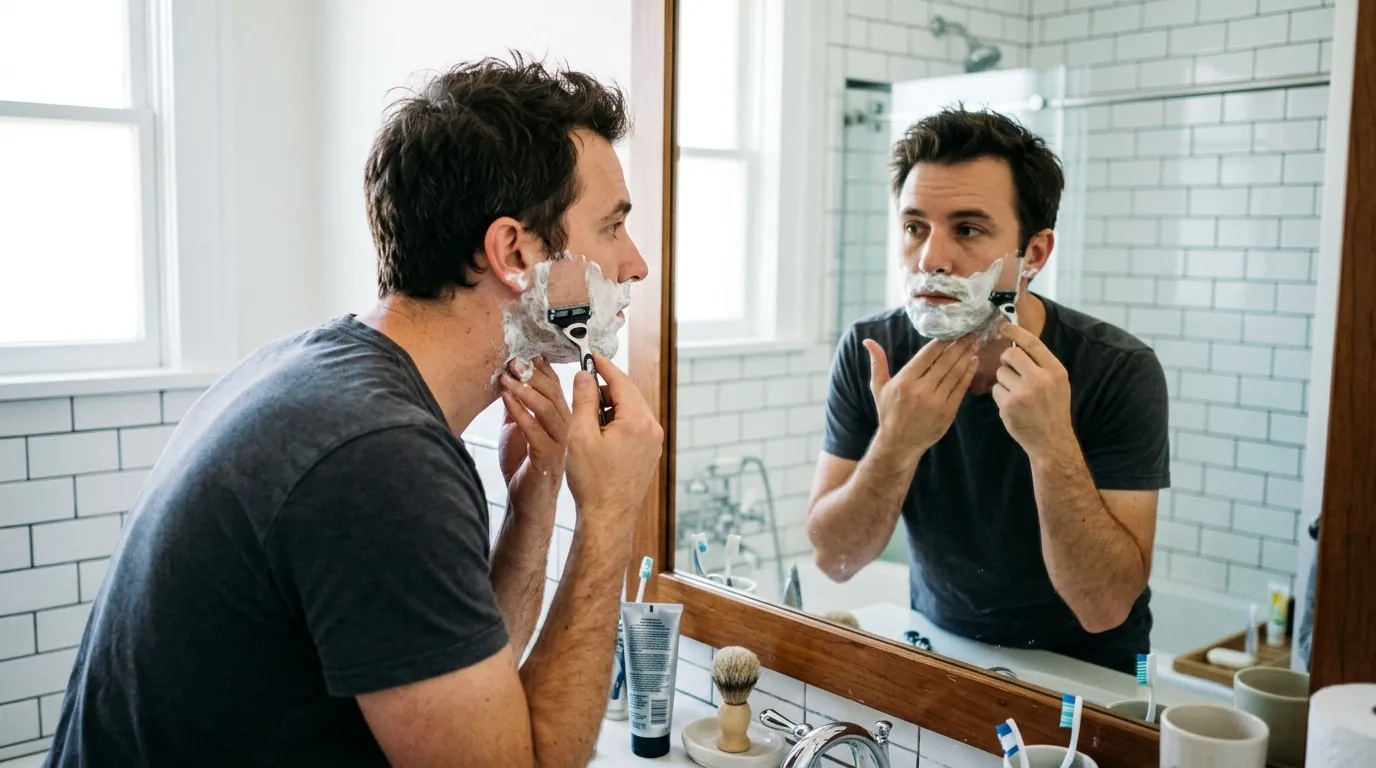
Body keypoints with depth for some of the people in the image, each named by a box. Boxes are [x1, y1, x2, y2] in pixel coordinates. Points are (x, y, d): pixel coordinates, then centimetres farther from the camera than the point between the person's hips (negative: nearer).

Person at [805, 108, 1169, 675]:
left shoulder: (1120, 372, -18)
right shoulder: (870, 353, -11)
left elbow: (1105, 607, -20)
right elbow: (835, 559, -11)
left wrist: (1052, 444, -32)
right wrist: (898, 443, -26)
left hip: (1081, 669, -2)